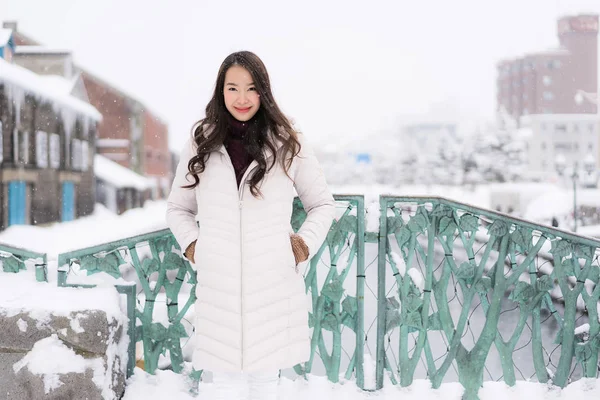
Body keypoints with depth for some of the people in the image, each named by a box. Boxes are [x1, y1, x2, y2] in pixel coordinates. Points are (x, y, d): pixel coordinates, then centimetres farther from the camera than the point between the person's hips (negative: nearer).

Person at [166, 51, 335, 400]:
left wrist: (305, 244, -1)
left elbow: (323, 204, 14)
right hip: (218, 286, 1)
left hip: (273, 284, -1)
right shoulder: (201, 144, 7)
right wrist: (191, 245, 3)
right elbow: (178, 207, 18)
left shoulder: (289, 143, 3)